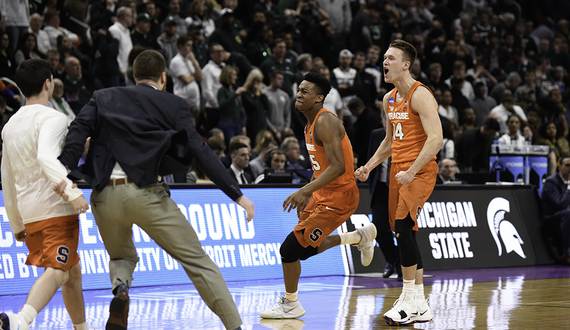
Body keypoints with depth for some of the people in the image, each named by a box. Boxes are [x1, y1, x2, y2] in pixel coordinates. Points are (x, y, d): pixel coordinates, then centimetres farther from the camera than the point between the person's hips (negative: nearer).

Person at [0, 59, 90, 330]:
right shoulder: (52, 119, -8)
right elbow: (46, 157, -28)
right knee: (56, 272, -19)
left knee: (73, 272, 21)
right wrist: (71, 190, -37)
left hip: (28, 213, 8)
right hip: (57, 208, -8)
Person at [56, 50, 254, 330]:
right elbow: (200, 152, 2)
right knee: (197, 260, 5)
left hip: (104, 195, 3)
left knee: (122, 257, 28)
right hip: (145, 192, -3)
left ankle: (120, 289, -7)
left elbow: (78, 131, 0)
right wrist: (237, 195, 3)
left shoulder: (103, 98, 17)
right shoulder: (173, 105, 8)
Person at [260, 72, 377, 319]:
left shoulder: (325, 122, -19)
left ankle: (290, 305, 8)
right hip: (324, 193, 10)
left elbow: (337, 167, -27)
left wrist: (304, 191, -30)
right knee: (306, 248, 18)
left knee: (291, 247, -9)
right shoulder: (310, 125, 11)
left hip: (338, 196, -10)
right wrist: (308, 193, 18)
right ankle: (360, 236, 32)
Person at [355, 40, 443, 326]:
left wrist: (411, 171, -25)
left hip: (420, 171, -9)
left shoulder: (420, 95, -14)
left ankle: (409, 298, -14)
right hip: (399, 170, 9)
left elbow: (436, 138, -22)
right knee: (404, 233, 8)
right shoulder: (389, 99, 14)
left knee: (403, 227, -20)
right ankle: (419, 306, 13)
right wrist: (368, 167, 16)